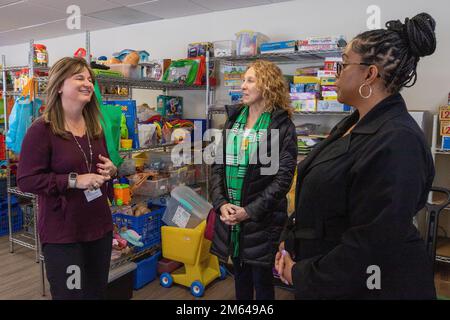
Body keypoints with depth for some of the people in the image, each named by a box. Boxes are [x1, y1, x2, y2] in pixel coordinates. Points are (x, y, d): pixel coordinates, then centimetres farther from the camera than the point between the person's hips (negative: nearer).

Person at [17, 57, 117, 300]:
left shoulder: (95, 127, 9)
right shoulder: (42, 129, -14)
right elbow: (26, 180, -16)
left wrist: (111, 170, -1)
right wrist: (74, 181, -23)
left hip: (100, 226, 7)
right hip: (62, 232, -6)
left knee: (97, 292, 18)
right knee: (70, 293, 7)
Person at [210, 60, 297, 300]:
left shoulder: (282, 125, -7)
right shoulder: (233, 120, 9)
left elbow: (283, 176, -13)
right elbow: (218, 165, 6)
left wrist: (249, 211, -17)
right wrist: (221, 203, -8)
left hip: (262, 219, -4)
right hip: (230, 216, 5)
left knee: (261, 279, 11)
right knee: (240, 275, 20)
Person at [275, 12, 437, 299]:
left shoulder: (397, 142, -25)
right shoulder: (353, 125, 4)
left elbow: (372, 243, -26)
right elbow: (316, 198, 10)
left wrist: (303, 275, -16)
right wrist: (290, 242, 3)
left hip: (361, 284, -8)